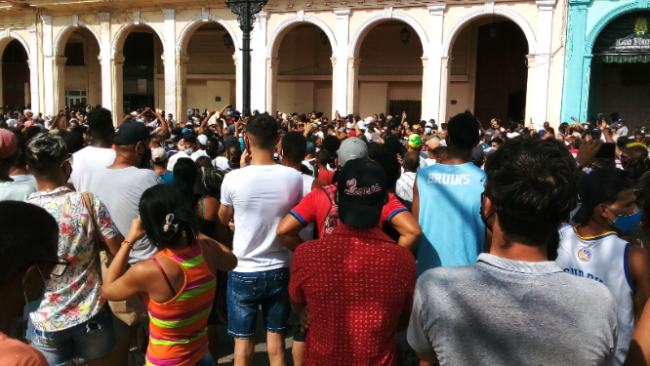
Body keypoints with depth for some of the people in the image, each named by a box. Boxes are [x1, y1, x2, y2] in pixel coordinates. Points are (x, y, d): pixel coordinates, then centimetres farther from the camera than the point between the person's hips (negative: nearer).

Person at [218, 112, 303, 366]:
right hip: (279, 269, 2)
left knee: (243, 339, 12)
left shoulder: (234, 178, -17)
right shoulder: (293, 177, -12)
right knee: (276, 336, 17)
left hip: (243, 271, -2)